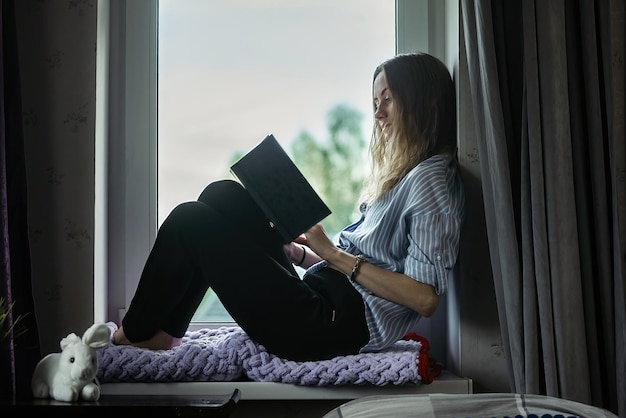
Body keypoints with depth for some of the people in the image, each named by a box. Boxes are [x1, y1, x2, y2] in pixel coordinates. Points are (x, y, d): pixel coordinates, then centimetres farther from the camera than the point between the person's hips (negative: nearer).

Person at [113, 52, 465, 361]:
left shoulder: (432, 179, -9)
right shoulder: (399, 173, 21)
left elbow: (425, 298, -18)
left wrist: (333, 254, -15)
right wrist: (296, 251, 6)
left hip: (341, 324, -9)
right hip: (325, 297, 9)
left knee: (191, 221, -9)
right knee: (225, 196, 6)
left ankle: (136, 334, 12)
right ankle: (163, 329, 6)